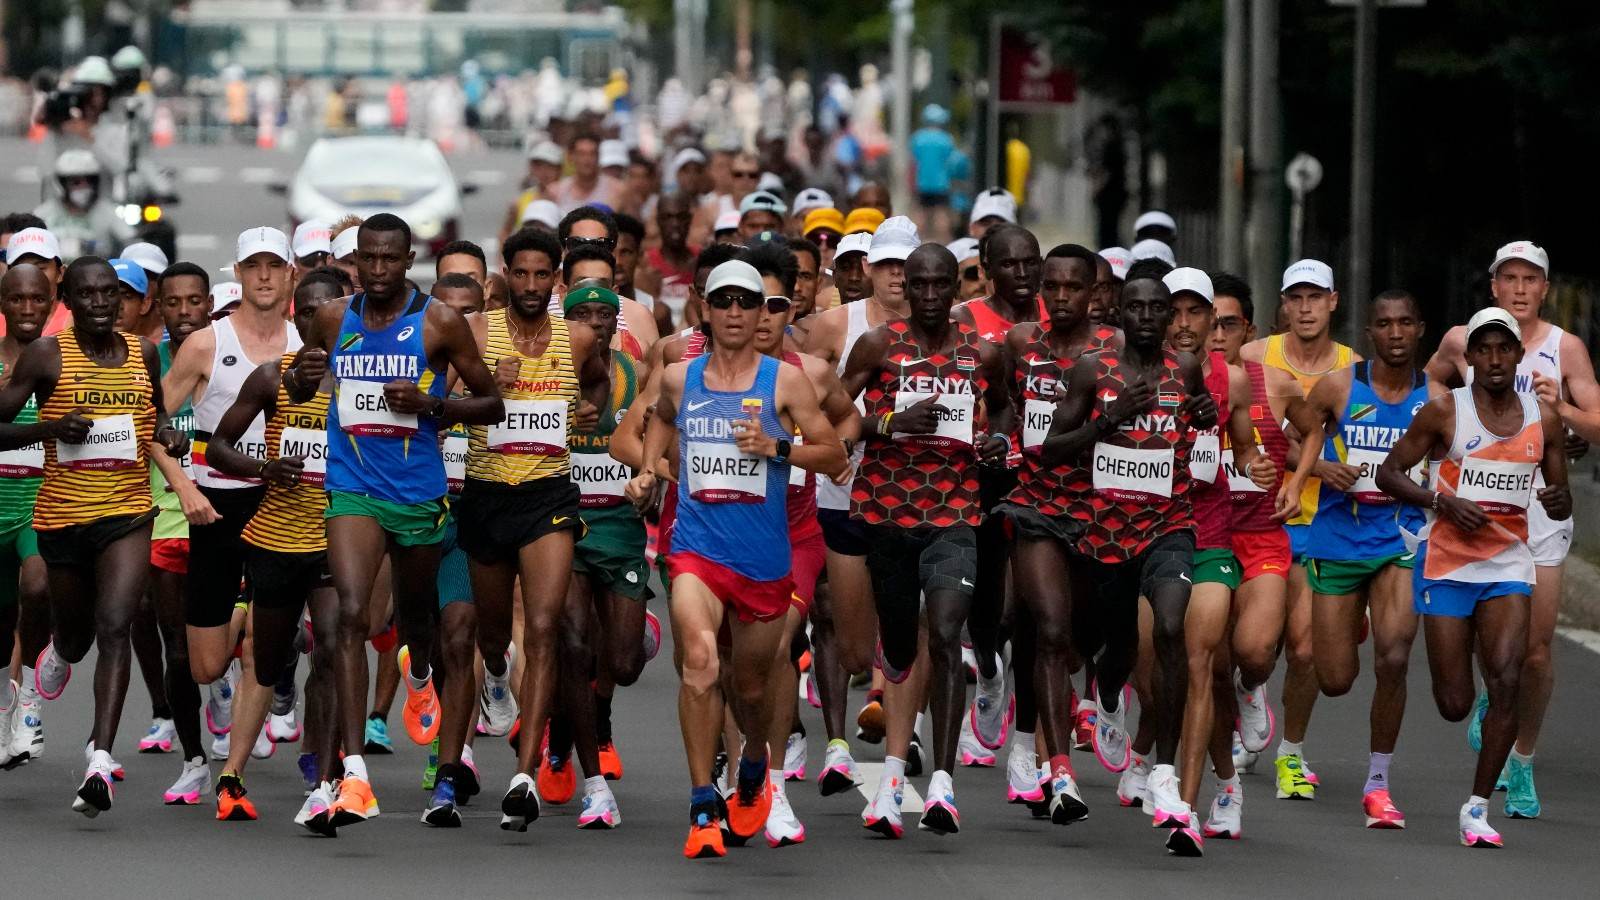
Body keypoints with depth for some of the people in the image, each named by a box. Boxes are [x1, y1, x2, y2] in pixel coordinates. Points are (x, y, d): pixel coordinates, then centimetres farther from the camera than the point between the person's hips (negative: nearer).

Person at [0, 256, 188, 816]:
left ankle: (100, 759, -25)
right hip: (61, 514, 0)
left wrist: (168, 435, 4)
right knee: (76, 635, 17)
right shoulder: (47, 356, -5)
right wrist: (50, 428, -21)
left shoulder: (143, 355, 6)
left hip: (127, 513, 1)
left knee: (114, 628, -18)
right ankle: (60, 651, 57)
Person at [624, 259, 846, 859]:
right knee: (699, 662, -25)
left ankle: (754, 768, 49)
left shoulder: (784, 380, 0)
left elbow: (835, 456, 0)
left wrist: (776, 447, -15)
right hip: (697, 549, 0)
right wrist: (648, 471, 16)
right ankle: (703, 808, -22)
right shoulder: (679, 378, 7)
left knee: (750, 685, 14)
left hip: (764, 558, 0)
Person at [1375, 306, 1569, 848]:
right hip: (1447, 564, -2)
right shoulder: (1444, 411, -6)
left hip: (1509, 564, 2)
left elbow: (1562, 504, 12)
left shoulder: (1543, 419, 4)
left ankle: (1478, 806, -7)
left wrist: (1557, 502, -12)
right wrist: (1443, 501, -17)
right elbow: (1389, 474, -2)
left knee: (1507, 681, -17)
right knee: (1454, 706, -2)